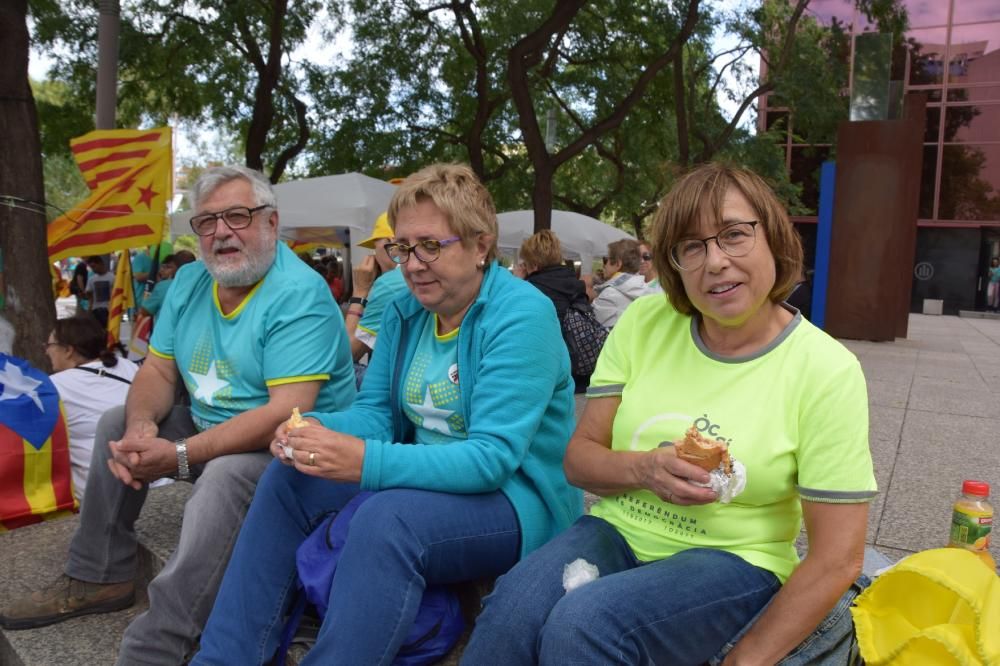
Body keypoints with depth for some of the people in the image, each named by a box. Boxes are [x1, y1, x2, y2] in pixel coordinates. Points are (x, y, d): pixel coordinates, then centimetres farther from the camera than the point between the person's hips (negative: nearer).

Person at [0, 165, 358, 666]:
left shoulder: (299, 294, -22)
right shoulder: (190, 282, 5)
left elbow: (288, 412, -30)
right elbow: (158, 370, 8)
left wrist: (179, 456, -30)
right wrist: (142, 425, -15)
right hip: (209, 426, 9)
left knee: (225, 473, -35)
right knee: (117, 424, 12)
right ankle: (98, 578, 18)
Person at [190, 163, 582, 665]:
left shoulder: (520, 315, -20)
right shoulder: (404, 310, 4)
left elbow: (493, 457, -28)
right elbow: (376, 413, 5)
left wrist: (367, 461, -38)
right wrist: (318, 431, -19)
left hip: (517, 498, -7)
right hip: (427, 477, 8)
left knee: (387, 519, -35)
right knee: (288, 478, -3)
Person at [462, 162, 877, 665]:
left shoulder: (827, 370, -12)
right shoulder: (644, 323, -3)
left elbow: (836, 557, -10)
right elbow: (579, 458, 1)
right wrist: (643, 469, -21)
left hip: (734, 562, -2)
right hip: (615, 532, 3)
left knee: (581, 625, -31)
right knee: (512, 611, -30)